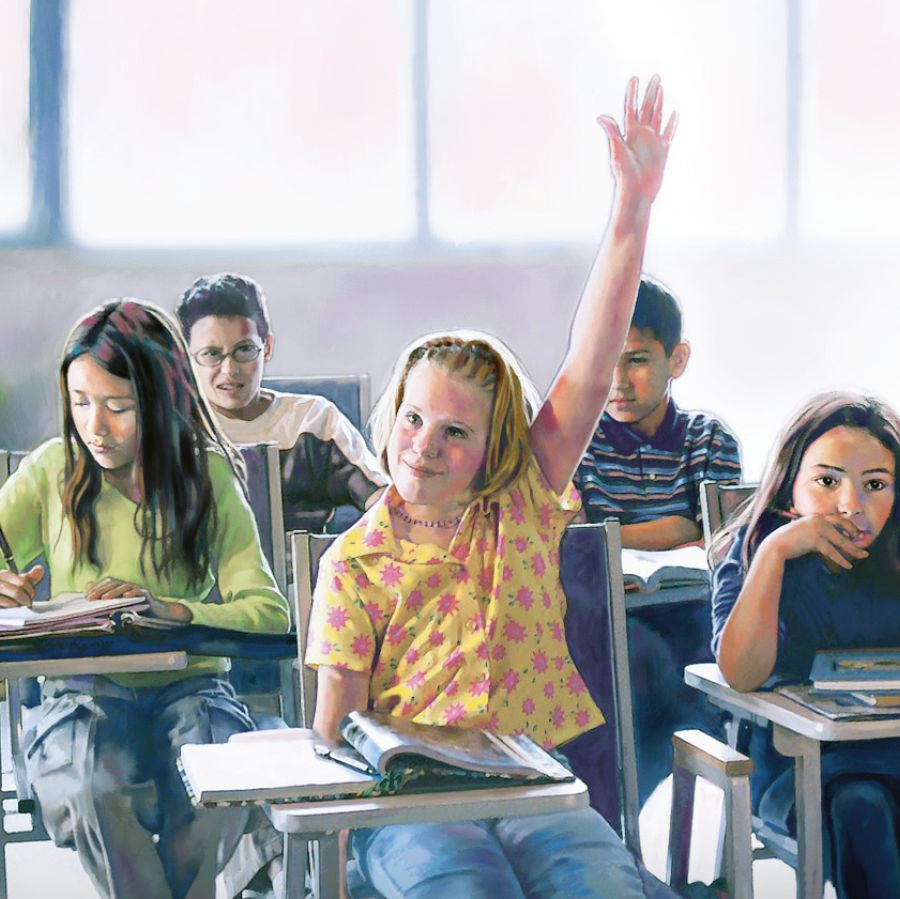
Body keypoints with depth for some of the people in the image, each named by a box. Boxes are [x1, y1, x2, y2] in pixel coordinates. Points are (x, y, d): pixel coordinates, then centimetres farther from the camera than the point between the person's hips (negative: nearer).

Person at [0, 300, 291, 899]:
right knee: (94, 788, -33)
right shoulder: (53, 470, 4)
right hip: (82, 687, 0)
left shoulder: (207, 475, 1)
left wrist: (167, 608, -25)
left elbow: (270, 611, -7)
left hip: (188, 684, 0)